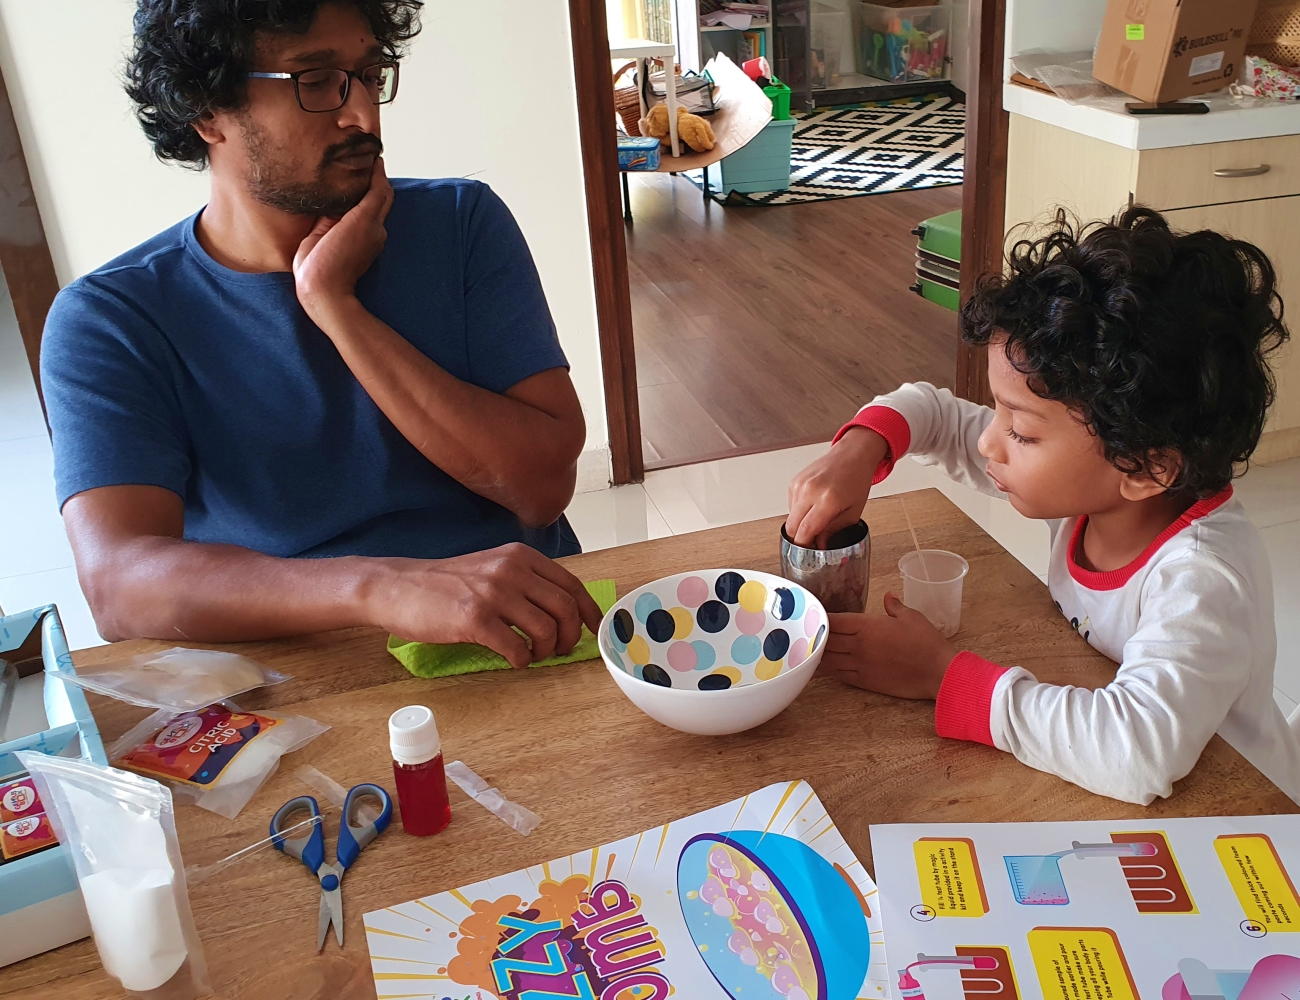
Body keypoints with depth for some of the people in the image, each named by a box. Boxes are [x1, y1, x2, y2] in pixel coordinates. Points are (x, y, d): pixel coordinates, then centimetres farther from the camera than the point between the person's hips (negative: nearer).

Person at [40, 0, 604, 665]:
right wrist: (380, 586, -36)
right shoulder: (106, 319, -3)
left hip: (518, 642, 1)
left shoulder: (461, 221, 3)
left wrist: (333, 304, -13)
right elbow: (118, 583, -19)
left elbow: (543, 488, -8)